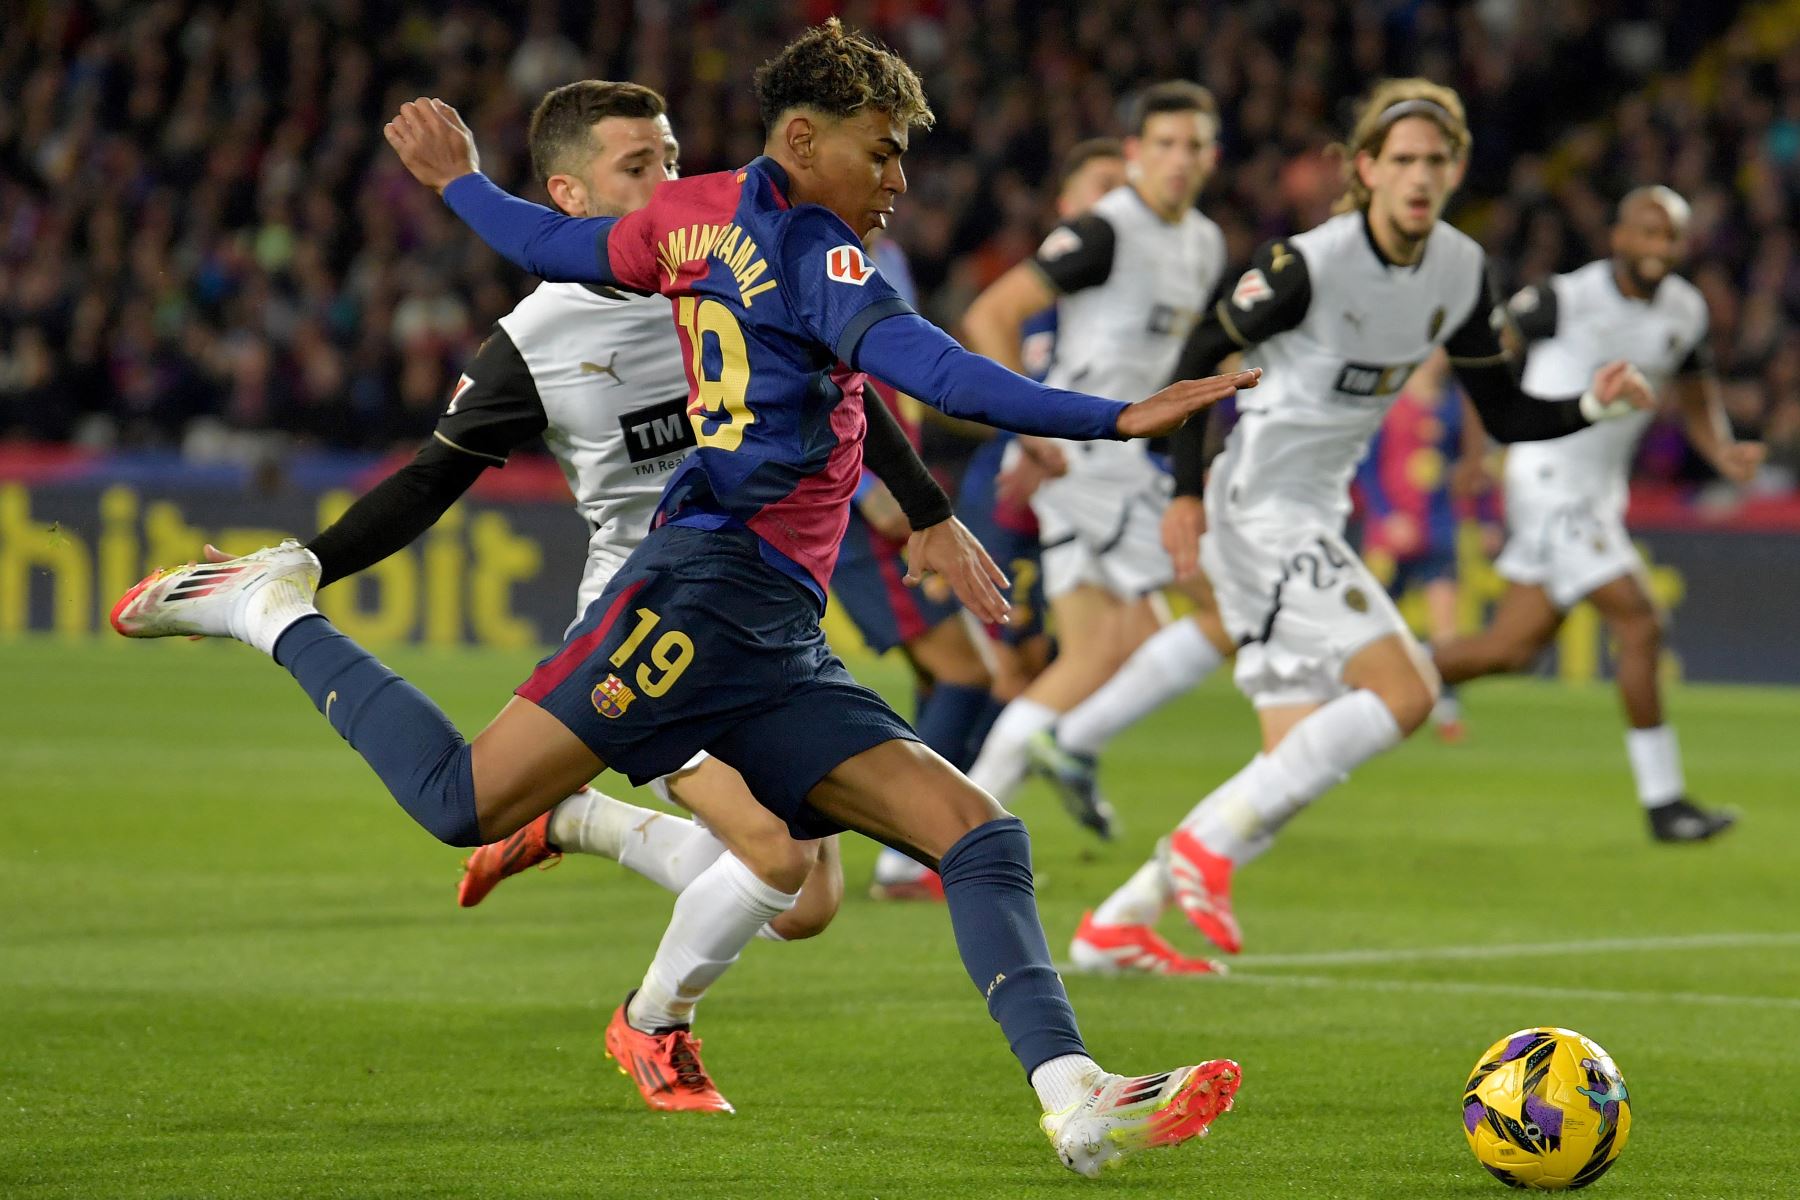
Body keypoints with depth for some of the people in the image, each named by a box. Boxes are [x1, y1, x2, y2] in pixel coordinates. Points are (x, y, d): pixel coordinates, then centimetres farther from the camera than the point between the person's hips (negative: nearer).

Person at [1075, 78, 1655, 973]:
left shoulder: (1462, 271, 3)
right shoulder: (1309, 263, -18)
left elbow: (1504, 414, 10)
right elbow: (1201, 354, -8)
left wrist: (1593, 404, -7)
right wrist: (1186, 493, -11)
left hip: (1312, 520, 8)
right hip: (1258, 506, -8)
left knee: (1301, 759, 5)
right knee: (1404, 692, -19)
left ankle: (1114, 925, 11)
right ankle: (1207, 847, -14)